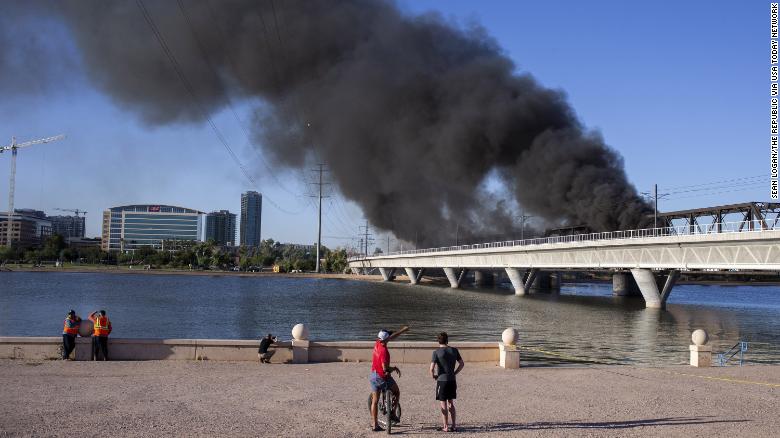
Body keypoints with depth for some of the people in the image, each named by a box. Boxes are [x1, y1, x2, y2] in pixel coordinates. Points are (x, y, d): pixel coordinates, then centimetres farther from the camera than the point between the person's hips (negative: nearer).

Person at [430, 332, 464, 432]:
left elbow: (432, 368, -16)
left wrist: (433, 376, 2)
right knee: (451, 403, 16)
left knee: (443, 404, 4)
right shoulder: (454, 350, 3)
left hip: (442, 380, -4)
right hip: (452, 380, 4)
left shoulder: (436, 352, -10)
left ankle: (445, 427, 6)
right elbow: (462, 364, 8)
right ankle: (453, 425, 18)